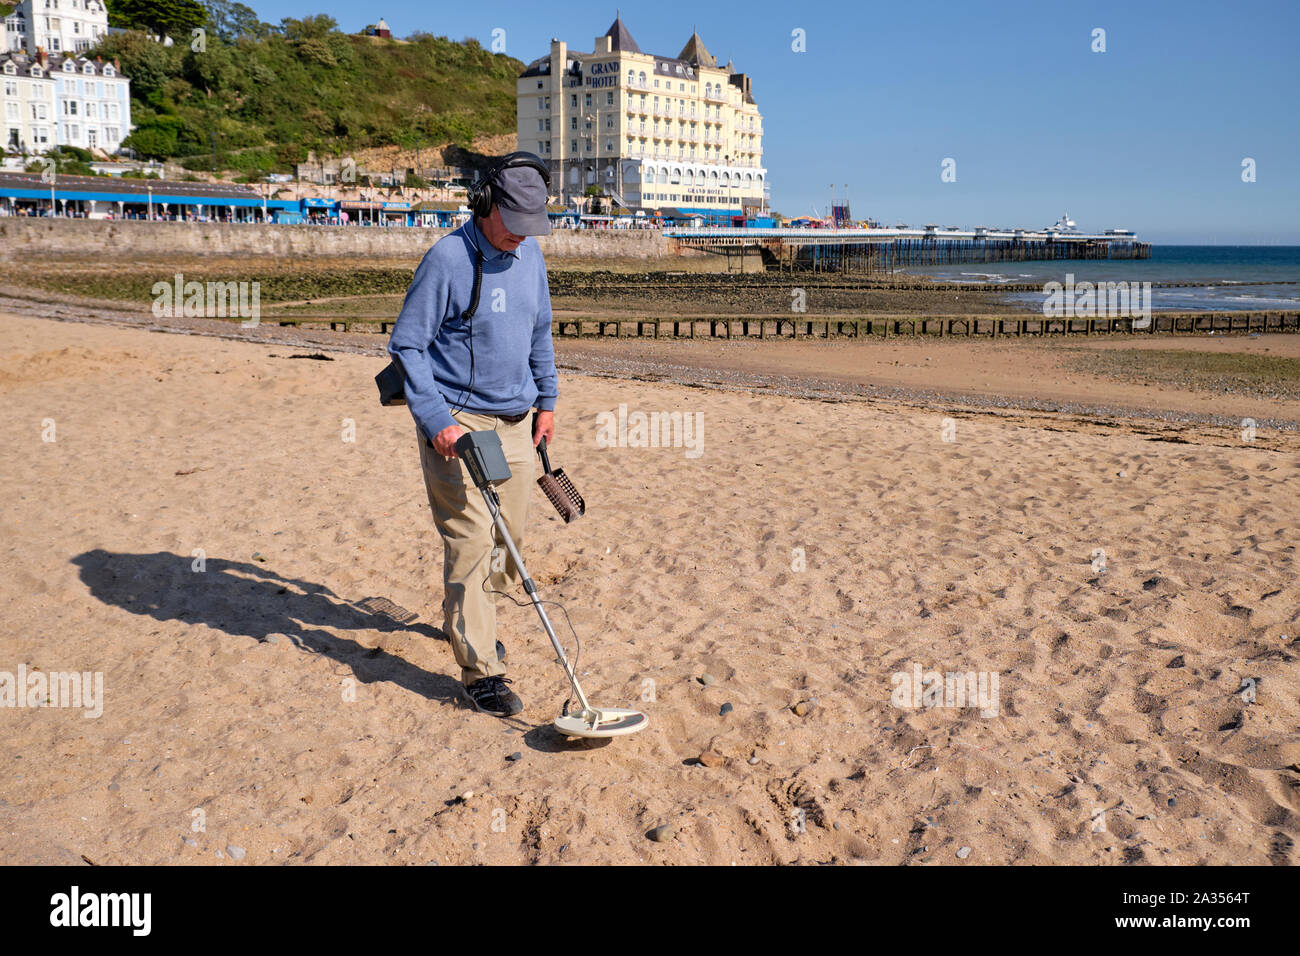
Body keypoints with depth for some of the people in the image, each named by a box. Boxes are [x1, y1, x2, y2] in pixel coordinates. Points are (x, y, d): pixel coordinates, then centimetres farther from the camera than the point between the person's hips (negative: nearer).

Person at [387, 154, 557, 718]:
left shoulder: (530, 257, 8)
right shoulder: (447, 258, -13)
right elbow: (406, 344, -12)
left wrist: (546, 399, 18)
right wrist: (437, 420, -19)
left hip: (515, 421, 7)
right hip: (456, 422, -7)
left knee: (509, 535, 14)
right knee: (470, 541, -8)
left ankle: (468, 620, 37)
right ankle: (480, 670, -2)